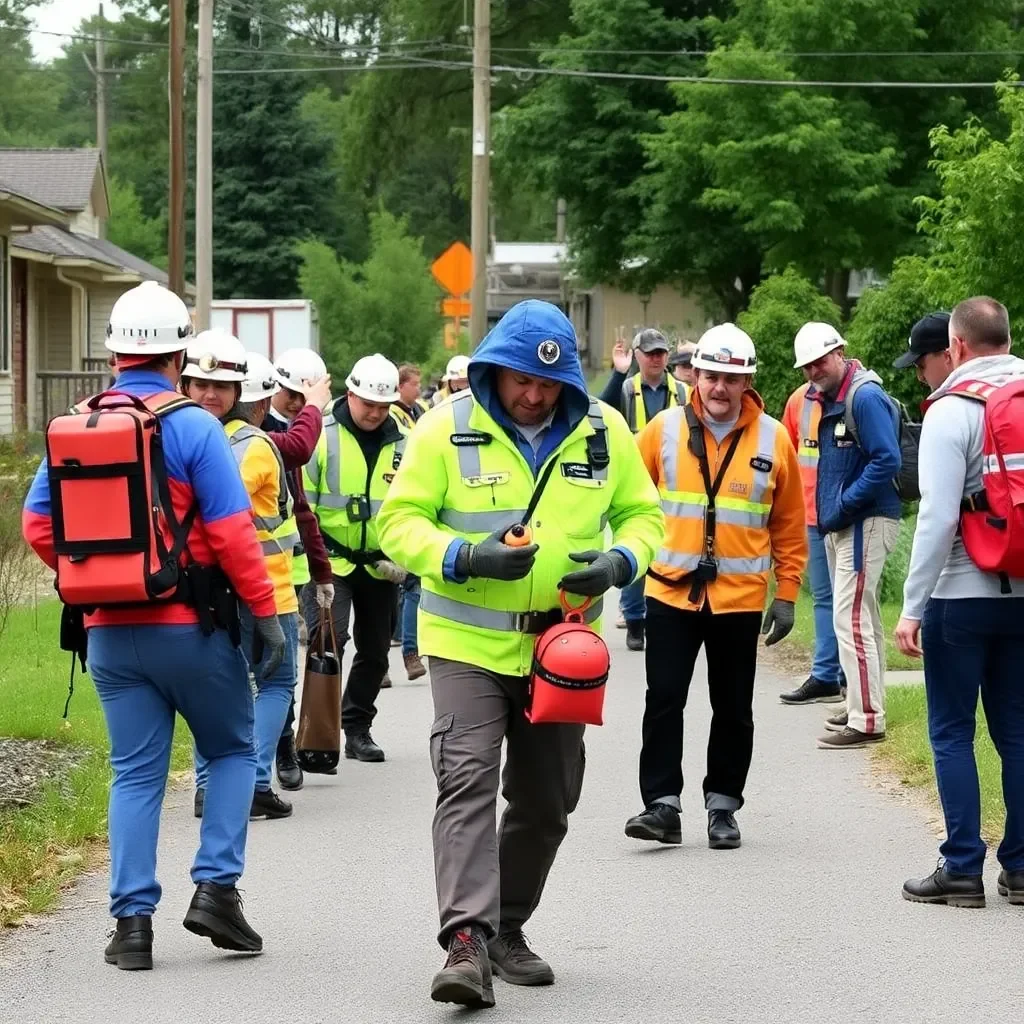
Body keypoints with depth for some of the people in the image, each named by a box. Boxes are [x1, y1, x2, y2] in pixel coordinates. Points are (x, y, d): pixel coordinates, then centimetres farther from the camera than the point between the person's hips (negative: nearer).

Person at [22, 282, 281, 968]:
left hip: (110, 631, 4)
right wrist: (265, 610, -8)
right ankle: (217, 885, 2)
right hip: (190, 627, -4)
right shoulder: (192, 427, -11)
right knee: (233, 750, 14)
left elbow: (38, 524, 5)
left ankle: (133, 918, 3)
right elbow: (232, 531, -15)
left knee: (135, 773, 10)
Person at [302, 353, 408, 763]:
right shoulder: (322, 436, -9)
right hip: (330, 560, -5)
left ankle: (357, 729, 27)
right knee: (329, 637, -21)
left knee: (374, 652, 13)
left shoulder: (403, 444, 2)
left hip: (379, 565, 5)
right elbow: (301, 502, -7)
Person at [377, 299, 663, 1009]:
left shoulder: (604, 432, 1)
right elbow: (399, 522, -7)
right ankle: (467, 942, -24)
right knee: (468, 783, -18)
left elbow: (642, 514, 10)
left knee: (546, 801, 13)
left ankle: (508, 928, 31)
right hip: (469, 644, -4)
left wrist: (621, 561, -13)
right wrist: (466, 558, -25)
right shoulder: (446, 428, -8)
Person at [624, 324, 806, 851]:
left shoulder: (773, 439, -1)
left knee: (733, 709, 8)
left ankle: (722, 806, 18)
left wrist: (786, 594, 4)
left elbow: (790, 526, 6)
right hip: (670, 591, 0)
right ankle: (663, 804, 1)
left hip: (740, 597, 0)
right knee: (663, 700, -4)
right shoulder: (664, 430, -1)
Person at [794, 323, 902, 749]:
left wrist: (844, 505, -19)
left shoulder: (865, 397, -15)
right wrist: (827, 512, 13)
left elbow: (887, 461, -23)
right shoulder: (829, 399, 15)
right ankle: (867, 707, 27)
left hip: (866, 522, -10)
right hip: (839, 524, 10)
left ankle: (866, 721, -12)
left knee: (851, 619, -13)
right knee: (861, 618, 17)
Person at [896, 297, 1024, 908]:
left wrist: (913, 606, -13)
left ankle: (963, 868, 2)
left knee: (952, 733, 3)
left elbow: (938, 517, -17)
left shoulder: (952, 410, -11)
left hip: (961, 594, -5)